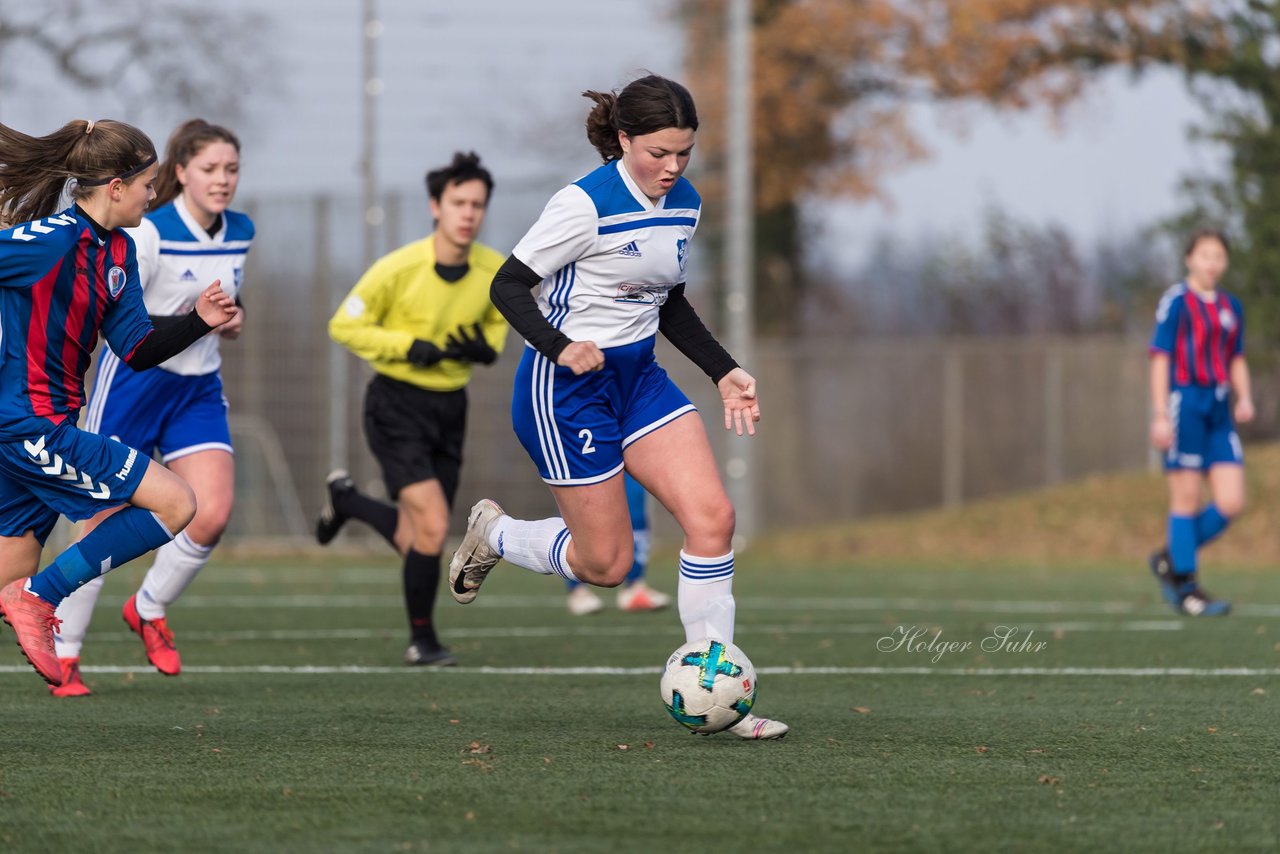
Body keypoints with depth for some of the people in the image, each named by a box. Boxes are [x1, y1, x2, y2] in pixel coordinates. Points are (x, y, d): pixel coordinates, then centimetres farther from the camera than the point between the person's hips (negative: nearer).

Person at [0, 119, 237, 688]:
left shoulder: (118, 251, 12)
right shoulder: (52, 239, -17)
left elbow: (136, 352, 14)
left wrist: (198, 321, 0)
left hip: (51, 425, 10)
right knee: (174, 502, -10)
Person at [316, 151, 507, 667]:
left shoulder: (496, 271, -4)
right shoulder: (400, 268, -17)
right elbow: (344, 326, -9)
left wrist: (486, 347, -8)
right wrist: (411, 346, -21)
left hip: (450, 408, 5)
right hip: (397, 405, -5)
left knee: (414, 540, 10)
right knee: (433, 526, -17)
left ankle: (345, 499, 42)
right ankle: (421, 640, 1)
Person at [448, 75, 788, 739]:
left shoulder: (685, 204, 5)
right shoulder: (586, 205, -19)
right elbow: (508, 286, -15)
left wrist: (723, 373, 11)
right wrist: (560, 347, -30)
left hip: (638, 375, 7)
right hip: (566, 386, -7)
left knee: (712, 516, -10)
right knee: (605, 562, -4)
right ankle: (493, 534, 27)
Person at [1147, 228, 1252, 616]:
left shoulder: (1231, 307, 15)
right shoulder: (1176, 302, -4)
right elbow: (1160, 358, -7)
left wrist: (1244, 398, 1)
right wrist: (1160, 416, -12)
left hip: (1219, 412, 6)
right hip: (1184, 404, -6)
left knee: (1231, 503, -2)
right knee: (1187, 499, -3)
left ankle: (1170, 560, 17)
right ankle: (1187, 590, 4)